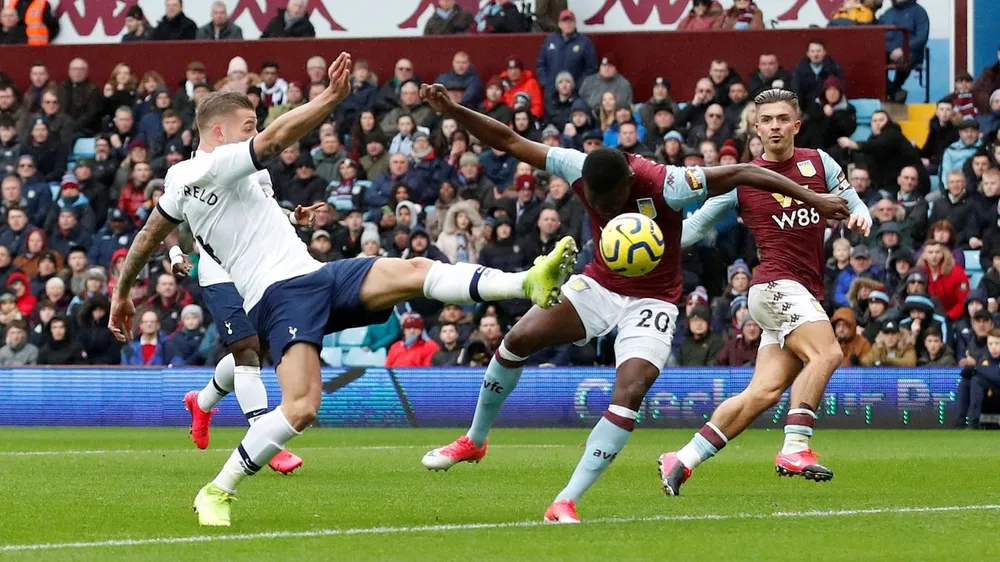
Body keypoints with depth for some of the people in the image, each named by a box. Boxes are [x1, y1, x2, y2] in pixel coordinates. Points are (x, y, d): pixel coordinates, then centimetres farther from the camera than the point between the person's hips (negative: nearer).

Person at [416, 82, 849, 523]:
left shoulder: (664, 186, -29)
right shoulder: (578, 170, -19)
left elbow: (742, 173, -24)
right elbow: (508, 141, -12)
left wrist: (812, 198, -25)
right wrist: (451, 110, -23)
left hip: (651, 300, -4)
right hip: (599, 285, 4)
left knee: (629, 395, -22)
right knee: (519, 339, -9)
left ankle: (566, 503, -22)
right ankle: (474, 441, 14)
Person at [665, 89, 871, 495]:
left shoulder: (819, 163, 11)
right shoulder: (743, 178, 3)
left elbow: (853, 204, 16)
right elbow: (697, 225, 11)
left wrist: (860, 217, -8)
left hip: (805, 297, 4)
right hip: (775, 285, -4)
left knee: (764, 392, -4)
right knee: (827, 354, -28)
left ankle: (682, 461, 2)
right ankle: (795, 449, -31)